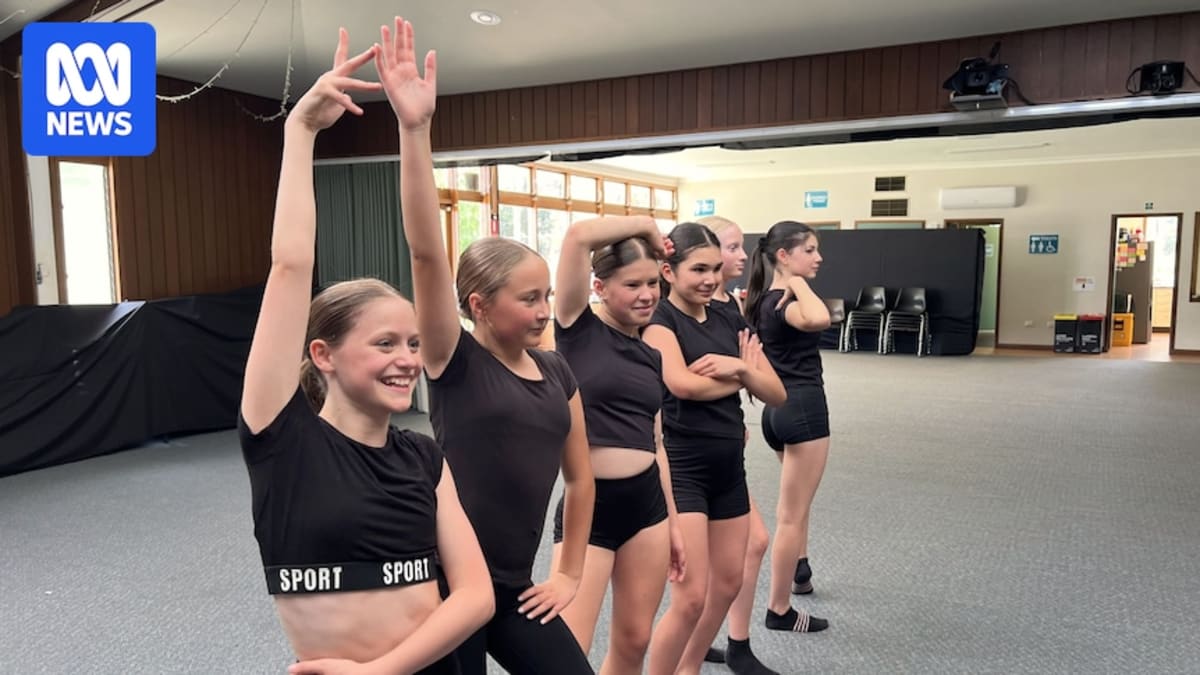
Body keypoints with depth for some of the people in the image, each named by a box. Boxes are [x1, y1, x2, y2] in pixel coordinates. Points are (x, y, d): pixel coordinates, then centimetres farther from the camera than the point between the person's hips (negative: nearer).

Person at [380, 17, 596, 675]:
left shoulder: (557, 373, 4)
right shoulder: (456, 363, -11)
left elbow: (579, 476, 13)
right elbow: (426, 253, -26)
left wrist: (569, 575, 12)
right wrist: (414, 129, -34)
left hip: (514, 586, 6)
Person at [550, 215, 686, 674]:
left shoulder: (651, 356, 10)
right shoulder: (579, 328, -5)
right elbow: (578, 235, -19)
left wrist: (672, 523, 17)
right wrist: (645, 224, -5)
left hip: (646, 501, 6)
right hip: (587, 504, -6)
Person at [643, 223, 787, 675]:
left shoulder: (730, 322, 8)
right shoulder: (659, 320, -10)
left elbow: (777, 394, 4)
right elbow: (683, 384, -28)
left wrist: (739, 367, -16)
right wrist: (741, 377, -11)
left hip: (729, 466, 7)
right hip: (681, 468, -7)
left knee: (728, 584, 17)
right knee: (691, 596, -7)